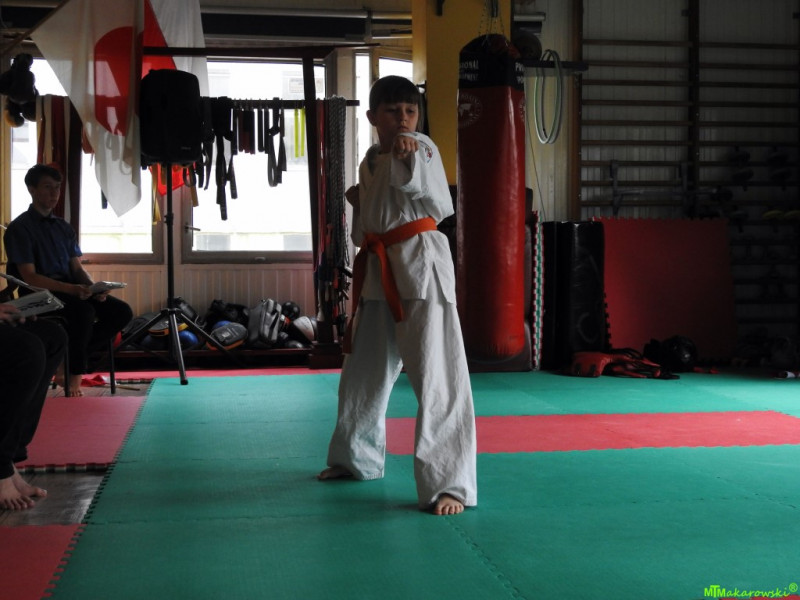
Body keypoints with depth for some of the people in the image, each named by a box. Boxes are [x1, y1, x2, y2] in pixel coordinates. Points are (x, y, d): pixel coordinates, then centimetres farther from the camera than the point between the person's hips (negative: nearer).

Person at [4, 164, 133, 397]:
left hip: (71, 291, 7)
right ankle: (74, 373, -17)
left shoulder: (64, 227, 17)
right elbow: (29, 277, -14)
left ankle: (71, 357, -5)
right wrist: (72, 289, -26)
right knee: (84, 311, -35)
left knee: (121, 312, -14)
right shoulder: (19, 228, -5)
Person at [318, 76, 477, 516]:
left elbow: (440, 205, -15)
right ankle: (356, 458, 40)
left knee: (437, 375, -14)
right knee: (363, 370, 19)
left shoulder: (421, 148, -2)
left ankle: (448, 484, -10)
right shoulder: (370, 162, 17)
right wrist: (358, 204, 5)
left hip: (421, 266, -7)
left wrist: (410, 159, -26)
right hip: (378, 270, 8)